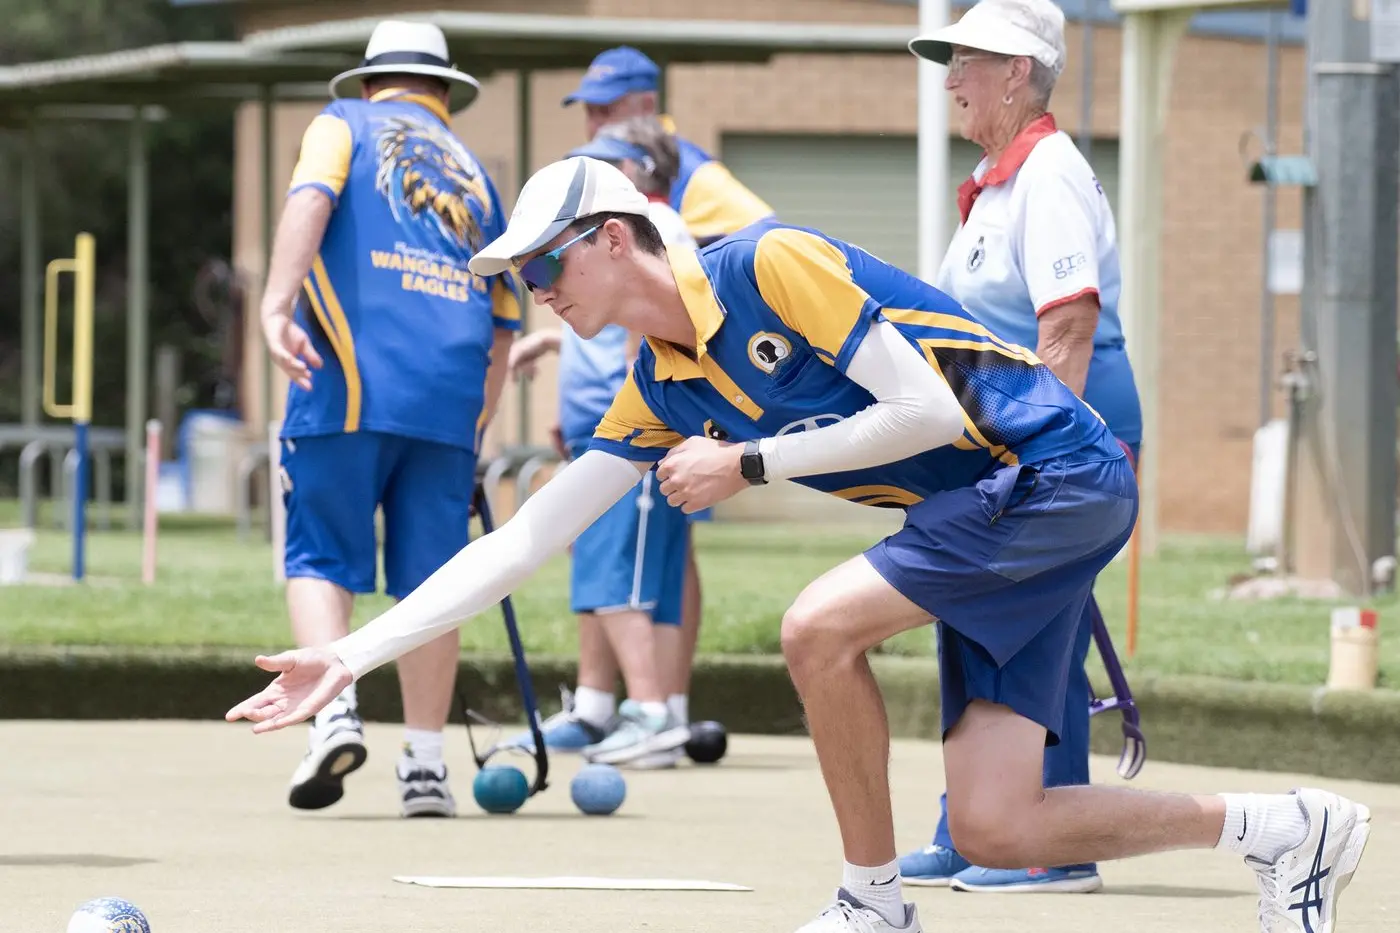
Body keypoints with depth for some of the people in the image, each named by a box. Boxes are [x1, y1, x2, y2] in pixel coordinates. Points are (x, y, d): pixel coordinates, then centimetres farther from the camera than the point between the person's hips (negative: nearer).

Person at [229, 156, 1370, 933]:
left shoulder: (773, 264, -16)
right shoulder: (658, 394, 8)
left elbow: (923, 412, -20)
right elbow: (522, 543, 9)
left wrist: (749, 463, -14)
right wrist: (351, 657, 3)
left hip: (1055, 466, -8)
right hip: (990, 518, 8)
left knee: (822, 625, -23)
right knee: (996, 829, -3)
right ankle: (1287, 828, 14)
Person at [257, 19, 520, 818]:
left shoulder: (347, 124, 14)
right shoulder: (476, 174, 26)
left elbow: (311, 200, -9)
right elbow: (503, 328, 24)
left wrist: (278, 305, -20)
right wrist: (474, 437, 29)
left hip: (349, 385, -3)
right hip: (451, 394, 3)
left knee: (321, 557, 3)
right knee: (430, 583, 8)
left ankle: (334, 711, -19)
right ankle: (426, 765, 5)